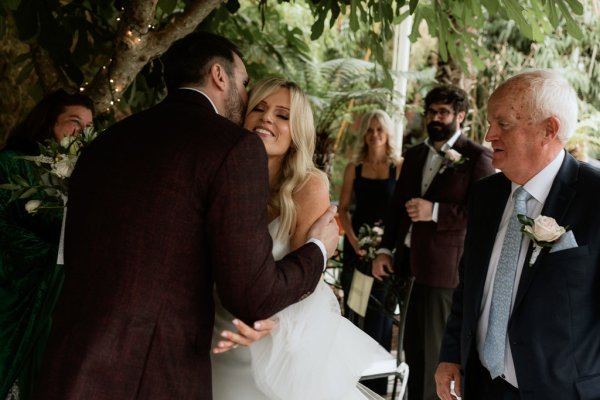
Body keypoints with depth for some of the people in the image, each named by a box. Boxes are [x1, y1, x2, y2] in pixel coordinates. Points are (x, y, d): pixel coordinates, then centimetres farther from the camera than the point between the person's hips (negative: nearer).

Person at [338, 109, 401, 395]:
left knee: (379, 313, 5)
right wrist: (353, 239, -8)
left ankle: (376, 384, 17)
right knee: (353, 309, 7)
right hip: (356, 245, 2)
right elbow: (343, 209, 5)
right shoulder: (354, 168, 4)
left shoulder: (399, 168, -2)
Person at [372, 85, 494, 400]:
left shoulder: (477, 158, -6)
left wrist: (435, 211, -20)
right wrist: (385, 249, 10)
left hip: (443, 267, -6)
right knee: (412, 346, 17)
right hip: (408, 262, 6)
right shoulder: (414, 155, 14)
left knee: (432, 350, 3)